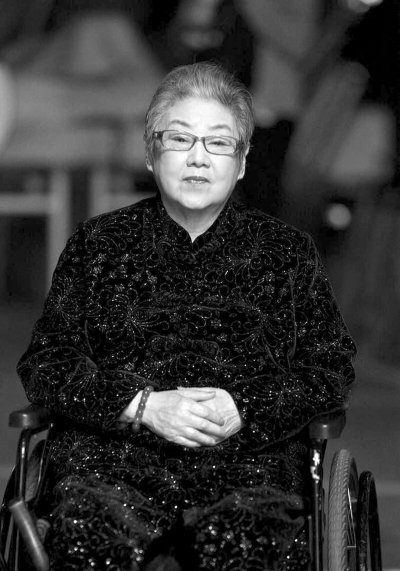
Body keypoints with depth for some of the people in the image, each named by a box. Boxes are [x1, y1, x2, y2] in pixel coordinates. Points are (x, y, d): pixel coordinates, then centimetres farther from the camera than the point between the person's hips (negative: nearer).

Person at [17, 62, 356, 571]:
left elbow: (331, 370, 12)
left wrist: (245, 409, -7)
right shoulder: (97, 246, 17)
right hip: (112, 458, 0)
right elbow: (44, 364, 10)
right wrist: (143, 407, -6)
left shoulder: (286, 253, 17)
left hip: (248, 460, 0)